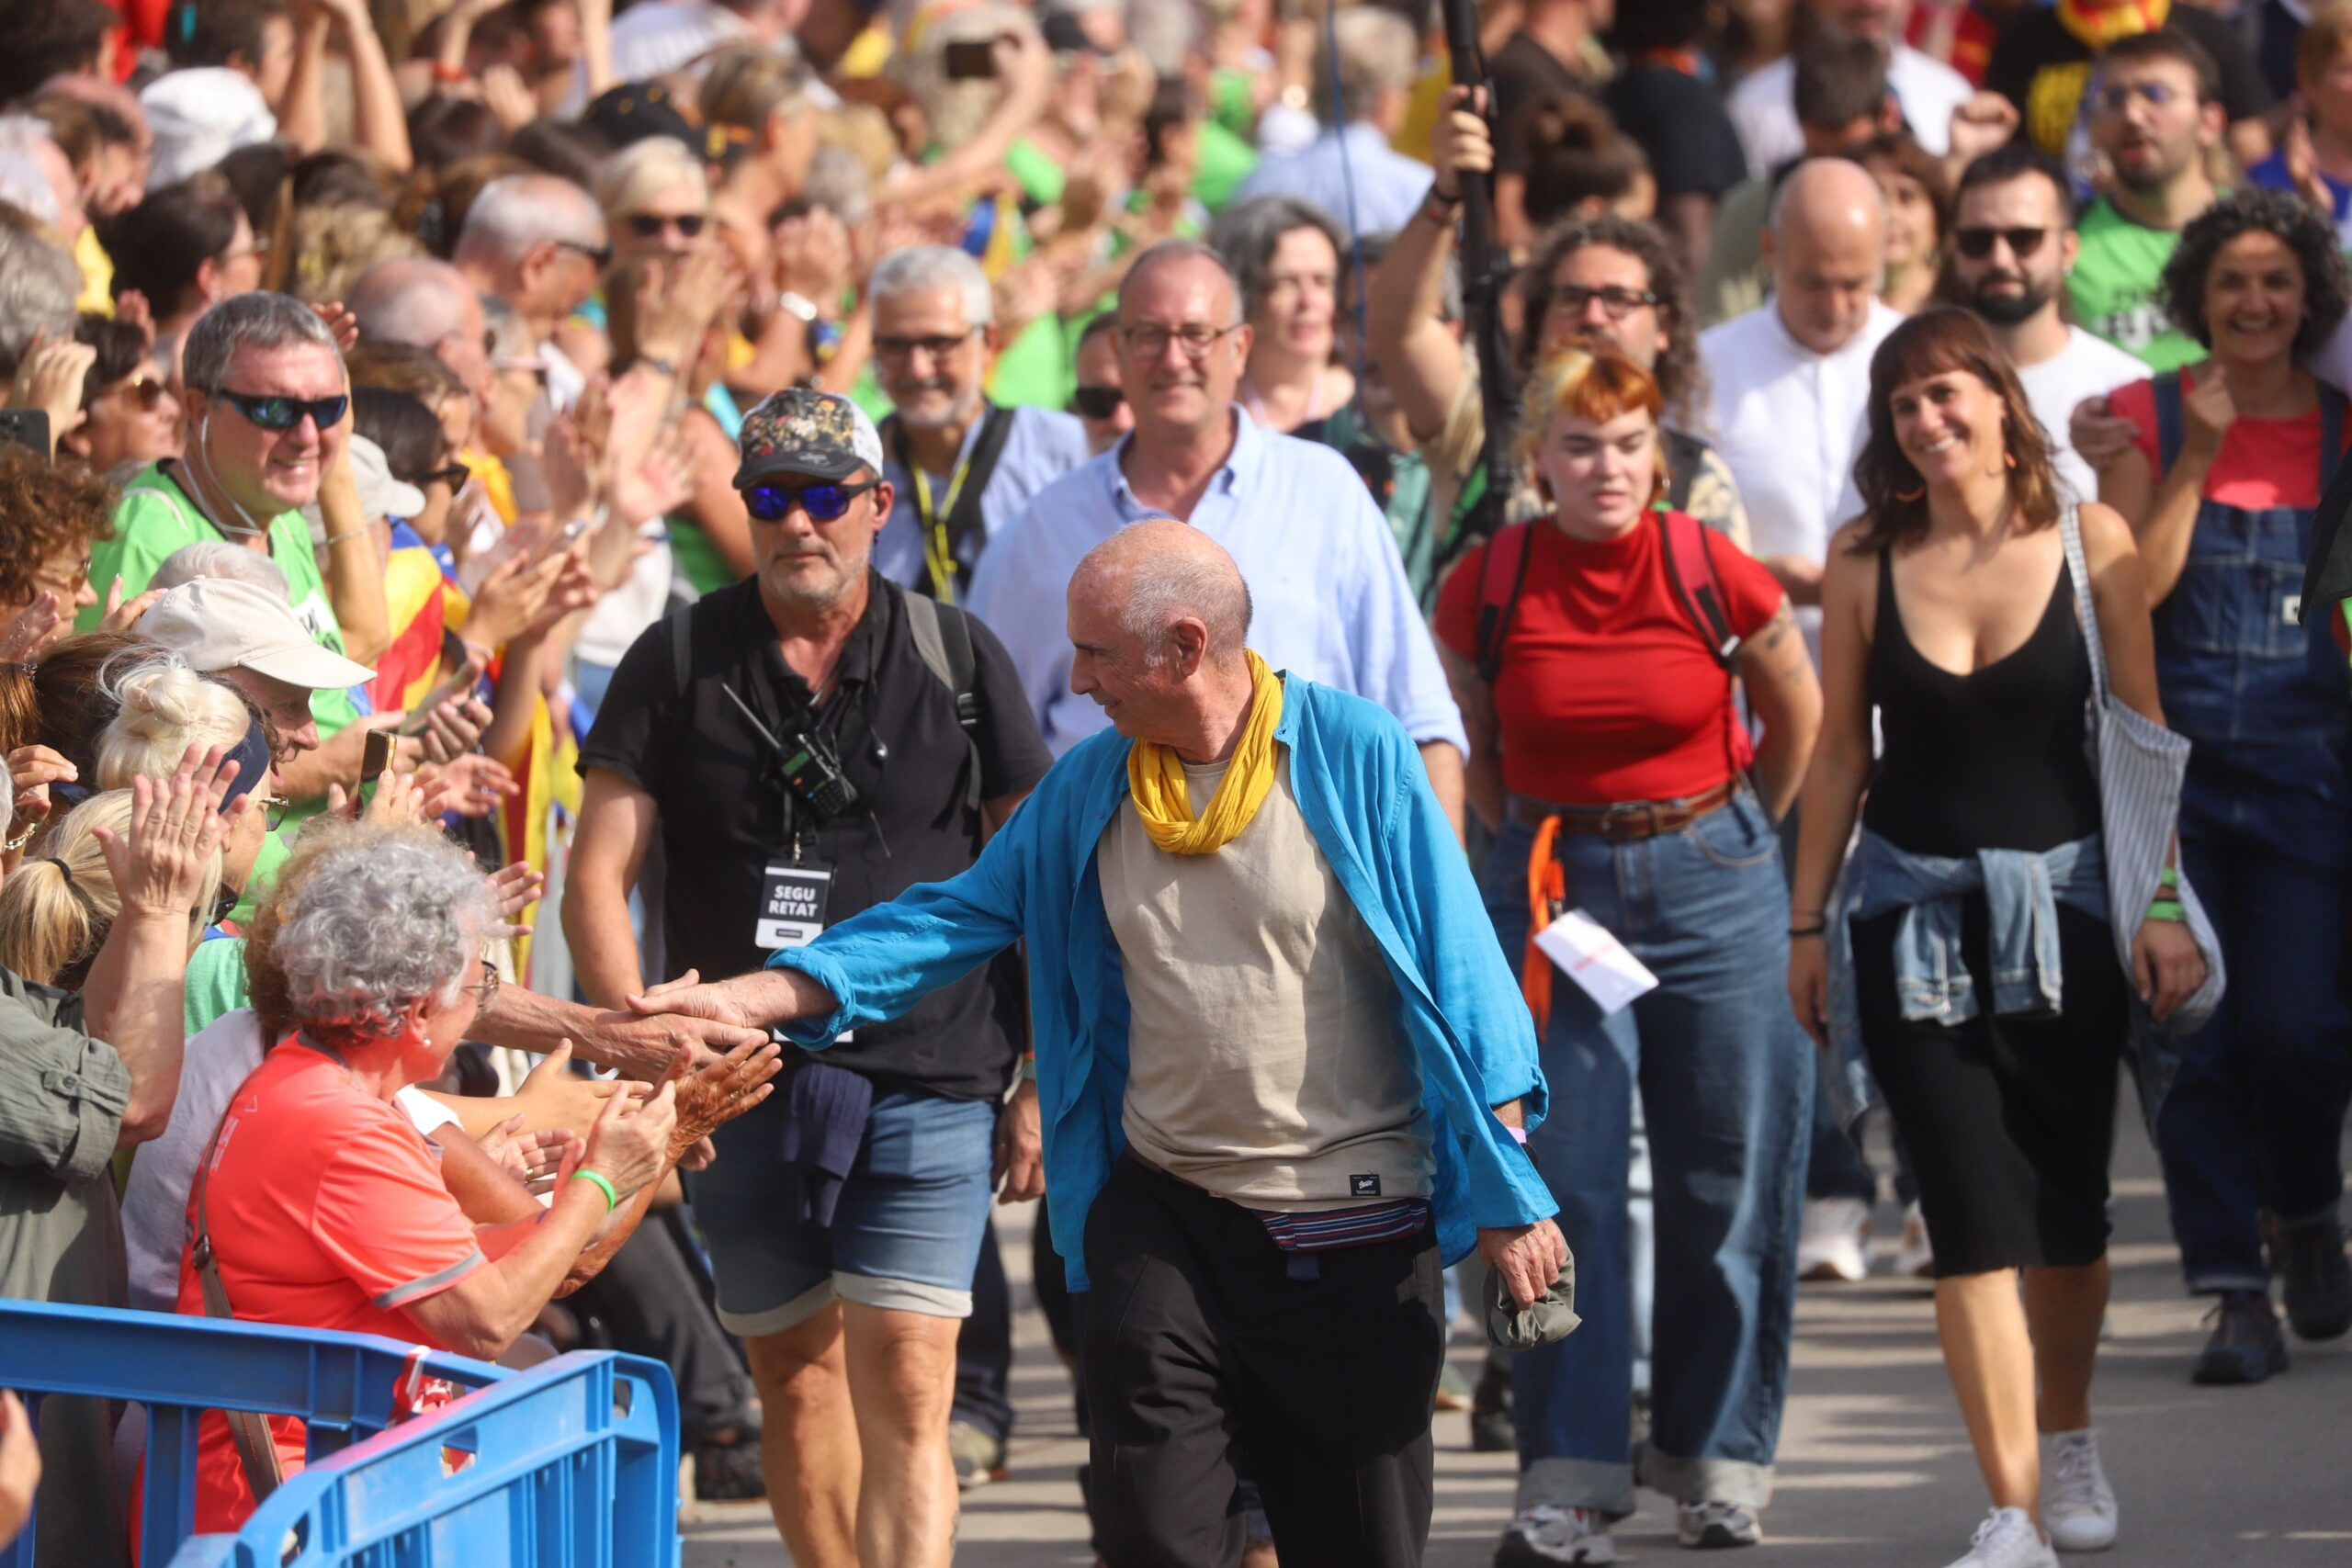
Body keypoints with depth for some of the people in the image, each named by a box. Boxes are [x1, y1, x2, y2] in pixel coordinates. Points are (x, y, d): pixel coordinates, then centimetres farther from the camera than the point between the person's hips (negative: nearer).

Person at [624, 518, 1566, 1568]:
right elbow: (955, 919, 8)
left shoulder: (1355, 754, -9)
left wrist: (1505, 1200, -8)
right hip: (1164, 1222, 4)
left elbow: (1455, 972, -8)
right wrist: (751, 997, -3)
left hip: (1351, 1232, -4)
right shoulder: (1089, 789, 4)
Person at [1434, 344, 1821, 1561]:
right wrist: (1534, 850, 9)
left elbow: (1795, 715, 10)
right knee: (1564, 1191, -4)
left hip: (1712, 886, 0)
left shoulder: (1717, 577, -8)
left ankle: (1716, 1463, 17)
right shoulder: (1487, 588, -6)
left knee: (1725, 1188, 4)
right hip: (1554, 889, 0)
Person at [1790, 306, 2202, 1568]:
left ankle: (2068, 1440, 34)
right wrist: (1807, 921, 5)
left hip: (2061, 899, 0)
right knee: (1973, 1217, -8)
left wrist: (2160, 903, -4)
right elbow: (1838, 750, 5)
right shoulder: (1866, 560, -1)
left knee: (2068, 1211, 7)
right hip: (1916, 911, 0)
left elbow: (2141, 731, 0)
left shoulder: (2088, 542, -4)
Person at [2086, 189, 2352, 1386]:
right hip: (2175, 759, 0)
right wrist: (2197, 457, -11)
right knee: (2192, 1029, -3)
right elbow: (2130, 588, -6)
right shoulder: (2149, 418, 3)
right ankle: (2235, 1289, 5)